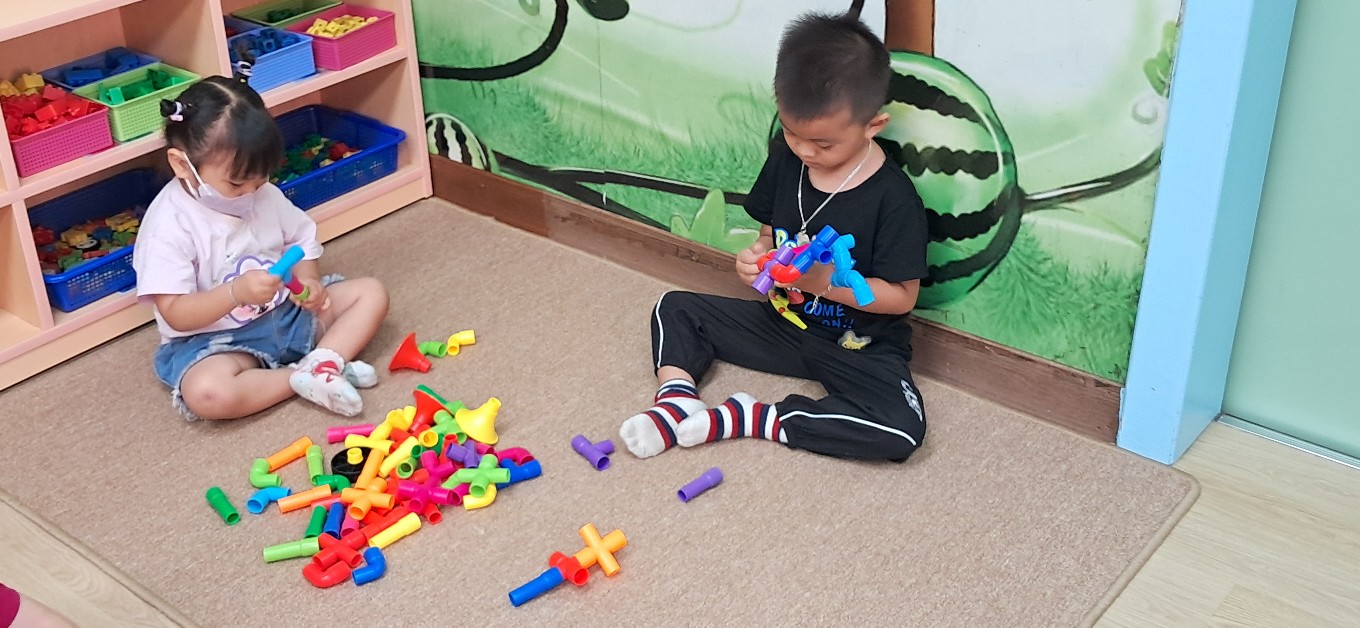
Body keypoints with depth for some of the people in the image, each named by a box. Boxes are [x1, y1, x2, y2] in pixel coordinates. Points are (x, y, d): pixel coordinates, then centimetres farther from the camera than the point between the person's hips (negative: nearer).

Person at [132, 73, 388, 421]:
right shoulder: (169, 226, -20)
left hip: (285, 311, 6)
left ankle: (321, 363, -23)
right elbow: (174, 314, -21)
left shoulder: (265, 196, -2)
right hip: (215, 338, -6)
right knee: (206, 393, -38)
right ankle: (306, 378, -22)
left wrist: (308, 280, -10)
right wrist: (236, 292, -35)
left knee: (372, 292, -3)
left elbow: (302, 239, 12)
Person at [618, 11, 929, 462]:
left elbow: (901, 297, -19)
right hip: (782, 321, 5)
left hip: (859, 348, -5)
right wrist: (758, 257, -17)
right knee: (676, 310, 4)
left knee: (903, 431, -32)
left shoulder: (894, 199, -24)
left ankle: (751, 420, -23)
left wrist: (826, 281, -30)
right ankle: (676, 400, -19)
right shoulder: (786, 158, -8)